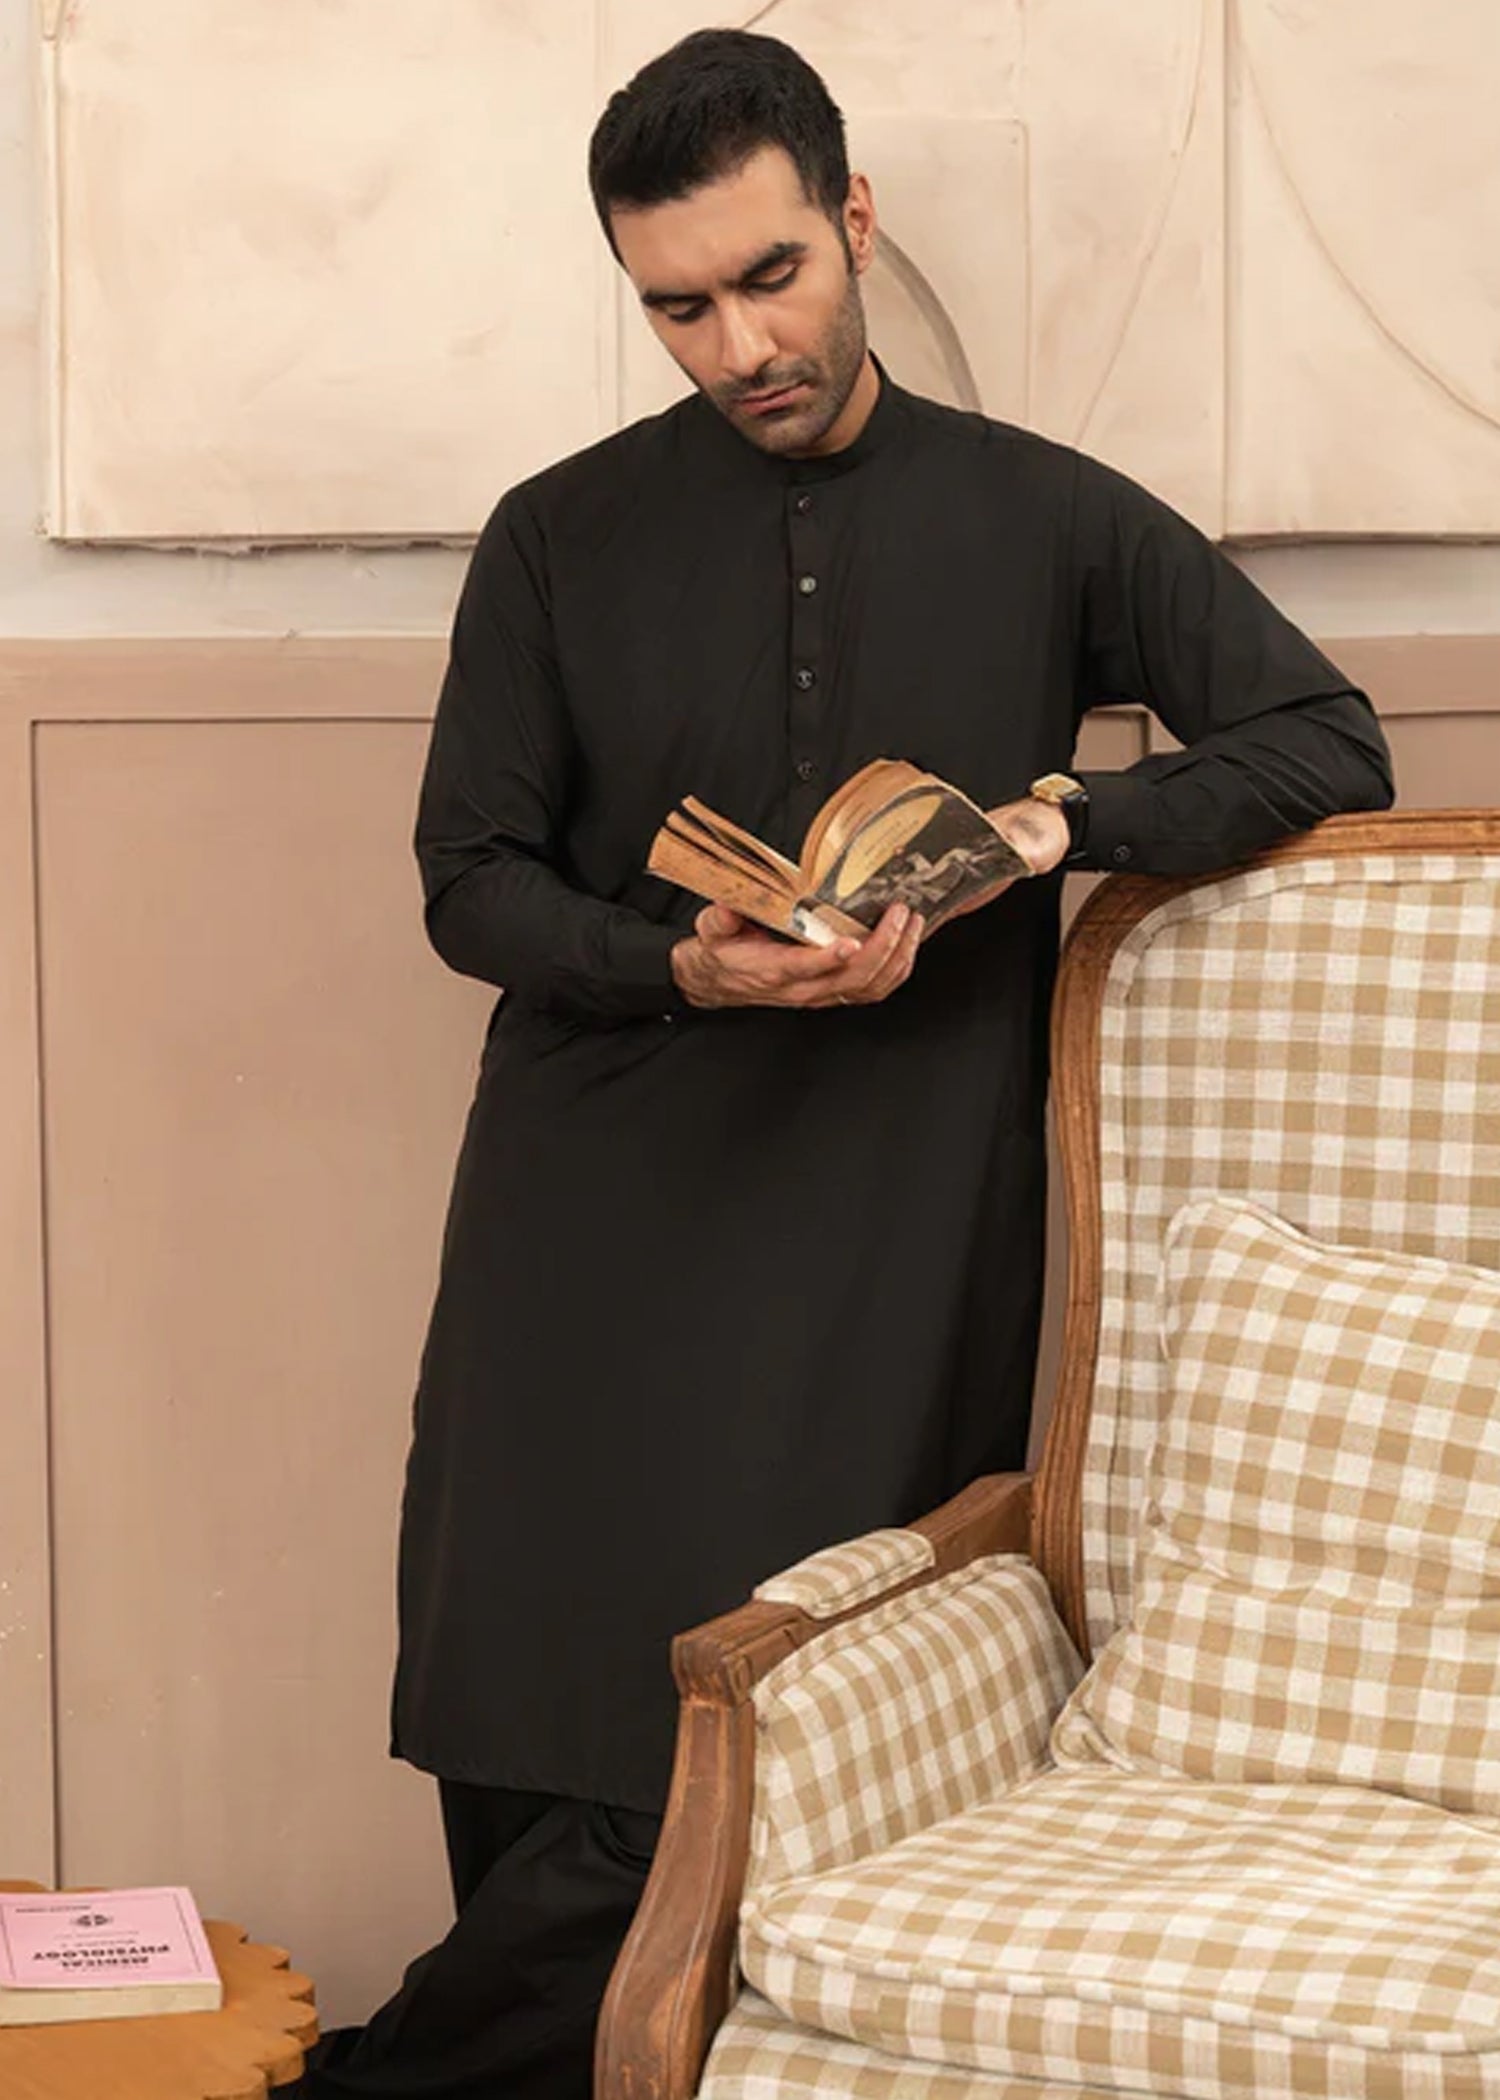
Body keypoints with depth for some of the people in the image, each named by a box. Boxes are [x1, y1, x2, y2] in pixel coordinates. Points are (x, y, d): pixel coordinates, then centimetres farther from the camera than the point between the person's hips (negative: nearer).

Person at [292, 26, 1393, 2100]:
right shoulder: (561, 540, 8)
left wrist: (1071, 822, -8)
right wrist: (680, 967, -13)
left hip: (895, 1233, -1)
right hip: (598, 1222, 1)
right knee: (536, 1736, -3)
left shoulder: (1046, 521, 7)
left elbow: (1329, 743, 9)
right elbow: (473, 882, 7)